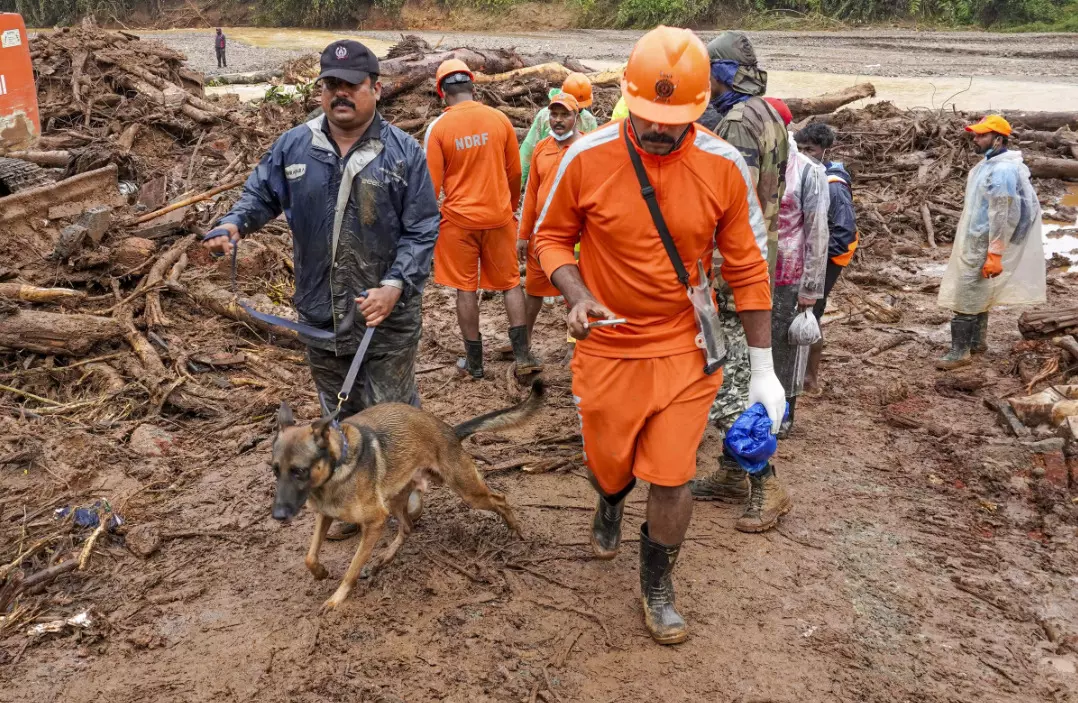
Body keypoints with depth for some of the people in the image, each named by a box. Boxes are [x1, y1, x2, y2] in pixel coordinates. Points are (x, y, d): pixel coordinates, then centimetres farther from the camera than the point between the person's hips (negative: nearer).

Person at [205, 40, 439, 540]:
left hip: (387, 316, -4)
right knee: (340, 416, 18)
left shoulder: (403, 154, -5)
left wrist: (395, 285, -18)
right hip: (319, 315, 4)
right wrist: (233, 224, -7)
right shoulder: (293, 147, 3)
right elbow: (260, 194, 15)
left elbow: (422, 231, -5)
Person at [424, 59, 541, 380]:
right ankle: (523, 354, 9)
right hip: (499, 216, 2)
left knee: (466, 289, 8)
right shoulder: (499, 119, -3)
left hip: (459, 219, -2)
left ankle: (474, 361, 15)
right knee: (510, 283, 13)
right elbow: (514, 172, 5)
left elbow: (432, 183, -6)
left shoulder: (438, 127, -10)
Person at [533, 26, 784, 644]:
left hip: (684, 349, 0)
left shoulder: (724, 167, -11)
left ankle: (658, 588, 29)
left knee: (673, 477, 2)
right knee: (608, 463, 16)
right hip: (607, 345, 1)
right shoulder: (587, 158, -14)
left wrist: (764, 368, -1)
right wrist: (577, 296, -19)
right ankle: (610, 507, 56)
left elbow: (748, 269, -3)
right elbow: (552, 237, 1)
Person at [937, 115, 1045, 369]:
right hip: (974, 241, 10)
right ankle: (978, 341, 30)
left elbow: (1002, 216, -24)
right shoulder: (989, 164, 11)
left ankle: (959, 352, -1)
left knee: (964, 298, -6)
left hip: (981, 245, -10)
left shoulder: (1002, 170, -22)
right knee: (978, 294, 18)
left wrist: (994, 254, -24)